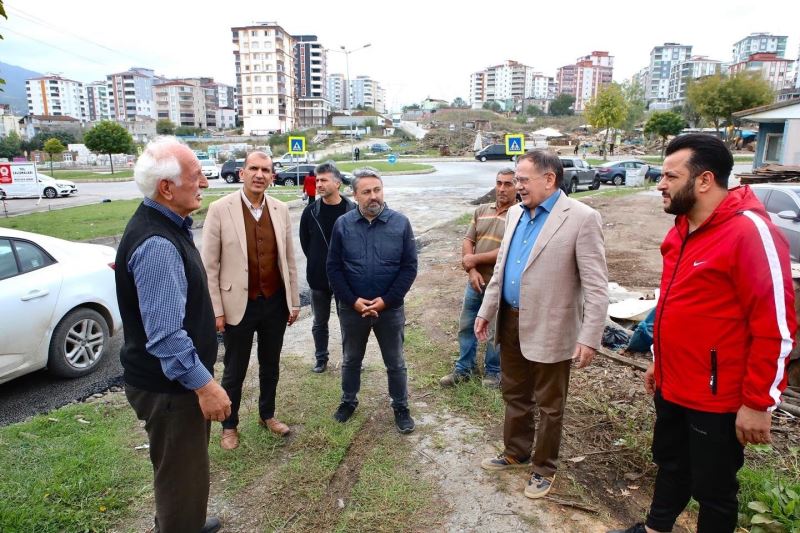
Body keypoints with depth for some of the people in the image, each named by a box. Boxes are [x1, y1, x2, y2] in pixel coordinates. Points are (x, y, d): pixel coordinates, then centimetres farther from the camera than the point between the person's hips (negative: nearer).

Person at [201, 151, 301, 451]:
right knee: (234, 371, 13)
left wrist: (294, 302, 8)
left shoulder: (280, 209, 1)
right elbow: (209, 265, -9)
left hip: (275, 303, 4)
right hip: (238, 305, -3)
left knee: (270, 367, 19)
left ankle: (267, 415, 41)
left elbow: (288, 259, 6)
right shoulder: (219, 209, -11)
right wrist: (216, 310, -10)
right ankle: (229, 425, 35)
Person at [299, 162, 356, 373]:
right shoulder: (310, 212, -4)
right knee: (320, 322, 15)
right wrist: (317, 264, 6)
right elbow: (305, 242, 6)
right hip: (318, 277, 2)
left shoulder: (352, 211, -11)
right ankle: (321, 357, 34)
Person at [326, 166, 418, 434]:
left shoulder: (400, 223, -7)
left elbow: (409, 267, -7)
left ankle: (401, 407, 32)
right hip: (352, 308, 1)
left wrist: (386, 300, -13)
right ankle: (349, 401, 41)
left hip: (390, 308, -1)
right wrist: (353, 300, -13)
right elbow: (333, 268, -4)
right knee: (351, 359, 19)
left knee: (395, 363, 13)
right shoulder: (342, 224, -5)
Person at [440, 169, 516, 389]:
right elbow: (467, 242, 3)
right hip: (475, 281, 5)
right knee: (466, 326, 15)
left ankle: (492, 371, 32)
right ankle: (463, 369, 31)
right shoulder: (481, 211, 6)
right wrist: (472, 271, -12)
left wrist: (474, 259, -13)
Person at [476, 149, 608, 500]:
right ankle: (515, 453, 43)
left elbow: (597, 286, -17)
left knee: (549, 406, 13)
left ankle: (543, 468, 33)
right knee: (514, 395, 22)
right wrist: (487, 310, 12)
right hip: (511, 323, 7)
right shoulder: (515, 213, 7)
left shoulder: (582, 218, -15)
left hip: (550, 330, -6)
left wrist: (590, 338, -20)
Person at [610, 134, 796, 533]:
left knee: (713, 490, 13)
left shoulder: (749, 232, -21)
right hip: (673, 387, 8)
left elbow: (775, 328, -20)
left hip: (717, 398, -8)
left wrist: (758, 403, -17)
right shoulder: (683, 228, 6)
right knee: (670, 465, 25)